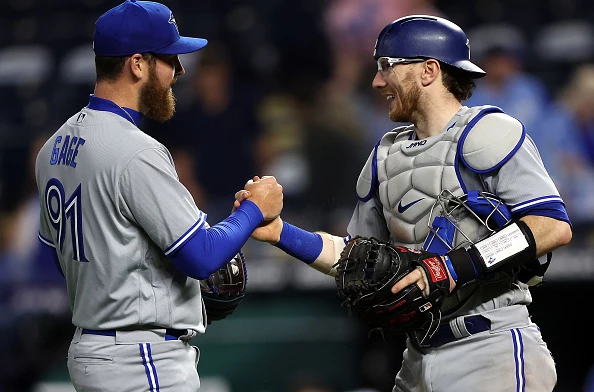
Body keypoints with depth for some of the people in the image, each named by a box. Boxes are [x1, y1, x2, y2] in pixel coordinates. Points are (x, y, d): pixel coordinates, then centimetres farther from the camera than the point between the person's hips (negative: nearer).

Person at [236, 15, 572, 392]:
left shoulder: (483, 134, -7)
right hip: (420, 357, 7)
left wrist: (454, 267, -21)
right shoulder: (387, 156, 18)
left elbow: (555, 226, -17)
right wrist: (280, 232, 9)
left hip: (493, 347, -7)